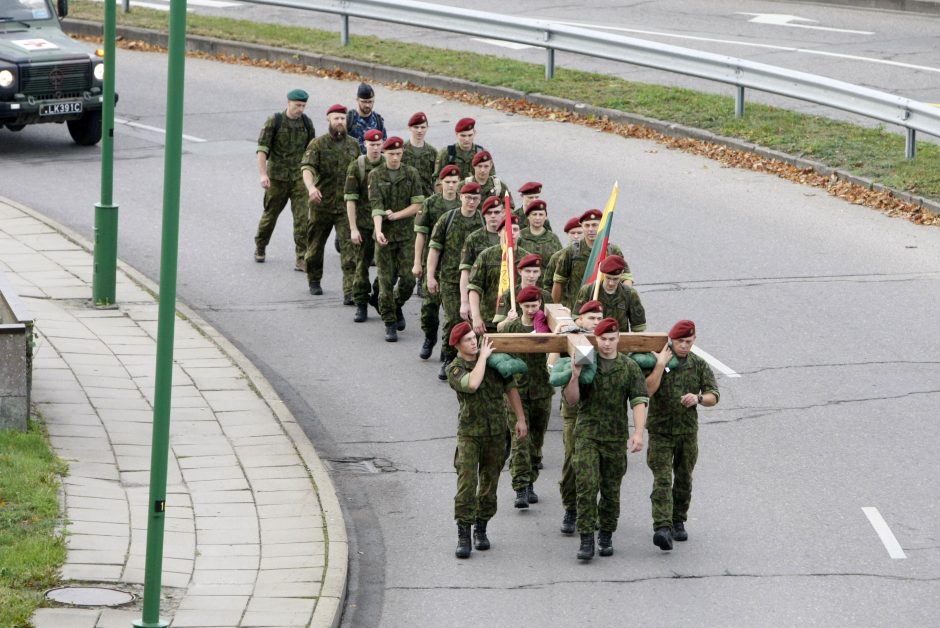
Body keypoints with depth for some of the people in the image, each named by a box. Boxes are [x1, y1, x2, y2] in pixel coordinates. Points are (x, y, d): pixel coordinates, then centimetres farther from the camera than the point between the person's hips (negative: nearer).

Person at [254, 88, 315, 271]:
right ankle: (259, 248, 35)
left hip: (299, 177, 2)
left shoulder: (306, 123, 3)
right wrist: (263, 174, -22)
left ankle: (301, 259, -9)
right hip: (277, 177, -2)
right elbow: (262, 148, -12)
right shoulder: (274, 121, -9)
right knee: (270, 214, 11)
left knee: (303, 217, -9)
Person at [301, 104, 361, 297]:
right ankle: (314, 281, 36)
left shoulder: (353, 145, 8)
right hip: (321, 204, -1)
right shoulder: (318, 144, -4)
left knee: (349, 249, -11)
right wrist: (311, 187, -37)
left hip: (346, 206, 1)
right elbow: (307, 167, -19)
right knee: (315, 246, 13)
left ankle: (350, 292, -15)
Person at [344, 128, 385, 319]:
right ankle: (361, 306, 12)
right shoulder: (356, 166, -4)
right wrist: (353, 228, -10)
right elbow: (350, 199, -5)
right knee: (362, 265, 4)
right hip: (363, 223, -1)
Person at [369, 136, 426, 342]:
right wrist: (378, 231, -25)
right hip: (385, 235, -1)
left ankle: (397, 306, 26)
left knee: (408, 278, -4)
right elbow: (376, 207, -11)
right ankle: (390, 324, 6)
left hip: (406, 234, 1)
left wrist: (395, 215, -12)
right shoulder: (376, 176, -1)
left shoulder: (411, 174, 3)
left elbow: (417, 205, -1)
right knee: (386, 281, -1)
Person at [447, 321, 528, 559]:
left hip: (496, 433, 3)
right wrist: (483, 357, -17)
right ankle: (463, 536, -9)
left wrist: (520, 419, 6)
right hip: (469, 434, -3)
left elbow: (510, 388, 10)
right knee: (466, 484, -11)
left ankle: (481, 530, 21)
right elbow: (472, 384, -28)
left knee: (489, 485, 8)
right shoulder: (454, 370, -7)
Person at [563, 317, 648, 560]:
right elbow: (572, 399, 1)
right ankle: (586, 539, -11)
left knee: (611, 490, 8)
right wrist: (575, 377, -18)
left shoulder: (629, 367, 2)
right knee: (587, 485, -12)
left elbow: (639, 401, -5)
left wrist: (638, 433, -17)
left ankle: (606, 535, 24)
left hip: (616, 437, 1)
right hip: (587, 433, -1)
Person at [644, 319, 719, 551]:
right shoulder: (655, 361, -5)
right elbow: (646, 390, -17)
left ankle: (678, 521, 30)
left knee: (684, 480, 13)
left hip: (688, 430, 4)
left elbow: (713, 396, -1)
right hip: (660, 430, -3)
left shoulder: (699, 365, 4)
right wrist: (661, 365, -20)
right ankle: (662, 527, -25)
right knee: (662, 479, -14)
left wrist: (698, 398, -22)